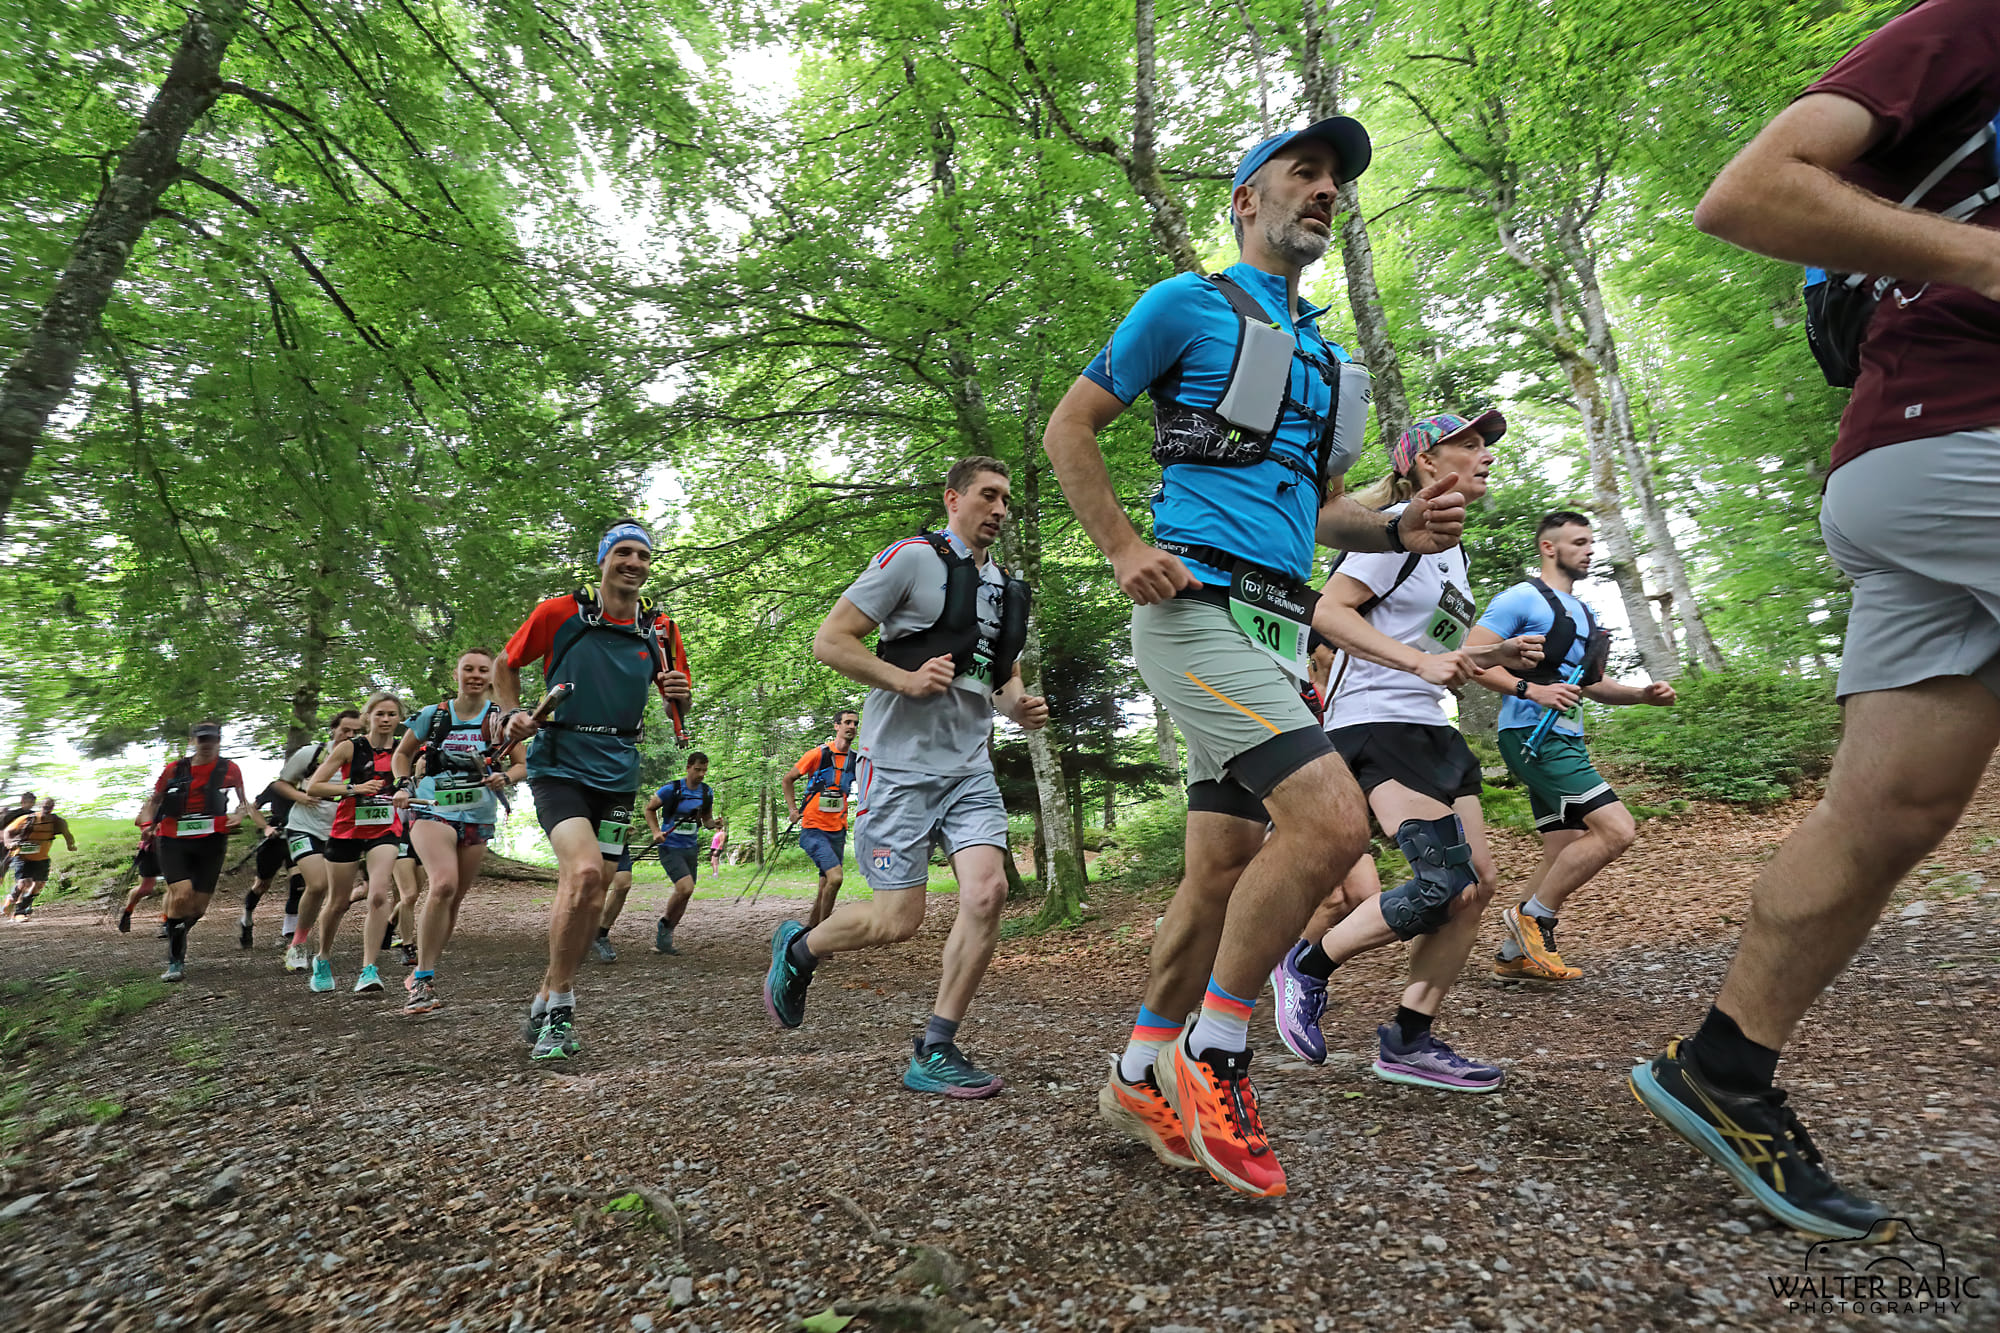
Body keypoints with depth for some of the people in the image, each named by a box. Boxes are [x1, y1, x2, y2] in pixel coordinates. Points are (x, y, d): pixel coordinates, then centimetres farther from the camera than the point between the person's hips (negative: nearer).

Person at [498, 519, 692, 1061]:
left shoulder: (661, 630, 4)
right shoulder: (559, 613, -4)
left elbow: (677, 705, 14)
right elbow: (506, 665, 10)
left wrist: (679, 693, -8)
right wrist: (514, 714, -5)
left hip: (617, 773, 4)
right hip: (559, 764, -4)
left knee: (590, 894, 8)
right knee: (584, 871, -24)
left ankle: (549, 1005, 28)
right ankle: (558, 1003, -4)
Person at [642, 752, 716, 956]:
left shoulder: (707, 792, 3)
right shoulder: (671, 789, -11)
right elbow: (650, 809, 2)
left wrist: (714, 823, -8)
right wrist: (656, 832, -11)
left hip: (690, 848, 6)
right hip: (670, 847, -6)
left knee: (684, 894, 7)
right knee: (686, 888, -20)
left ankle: (664, 937, 25)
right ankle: (664, 923, 6)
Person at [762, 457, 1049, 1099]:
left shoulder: (1008, 589, 17)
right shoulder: (913, 558, -4)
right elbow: (829, 641, -8)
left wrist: (1021, 706, 5)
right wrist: (907, 679, -20)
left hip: (970, 768, 6)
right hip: (902, 763, -6)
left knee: (987, 892, -12)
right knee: (899, 919, -4)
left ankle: (933, 1054, 2)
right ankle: (796, 948, 27)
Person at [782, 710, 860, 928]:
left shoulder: (856, 760, 6)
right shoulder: (818, 754, -6)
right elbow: (787, 780, 4)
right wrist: (792, 808, -2)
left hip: (838, 831, 5)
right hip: (813, 829, -5)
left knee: (826, 885, 9)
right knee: (835, 877, -20)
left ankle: (810, 928, 25)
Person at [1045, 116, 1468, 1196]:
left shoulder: (1323, 353, 27)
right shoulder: (1187, 305, 6)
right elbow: (1067, 428, 2)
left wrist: (1403, 530, 9)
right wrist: (1125, 550, -11)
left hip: (1276, 626, 8)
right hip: (1198, 607, -8)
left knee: (1223, 873, 6)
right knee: (1331, 818, -21)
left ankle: (1141, 1078, 22)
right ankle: (1212, 1049, -2)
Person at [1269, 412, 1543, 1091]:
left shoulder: (1455, 551, 21)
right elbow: (1330, 611, -18)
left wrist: (1497, 655, 14)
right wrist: (1420, 662, -25)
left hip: (1431, 728, 10)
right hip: (1374, 723, -10)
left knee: (1478, 884, 3)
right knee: (1445, 883, -19)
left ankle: (1408, 1042, 12)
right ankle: (1307, 966, 1)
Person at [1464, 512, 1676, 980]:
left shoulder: (1584, 613, 23)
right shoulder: (1522, 599, -5)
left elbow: (1591, 683, 30)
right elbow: (1472, 657, -14)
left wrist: (1643, 694, 13)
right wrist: (1531, 690, -24)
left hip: (1565, 740, 10)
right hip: (1532, 735, -10)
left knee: (1566, 856, 8)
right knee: (1617, 830, -17)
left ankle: (1514, 956, 16)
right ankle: (1532, 915, -3)